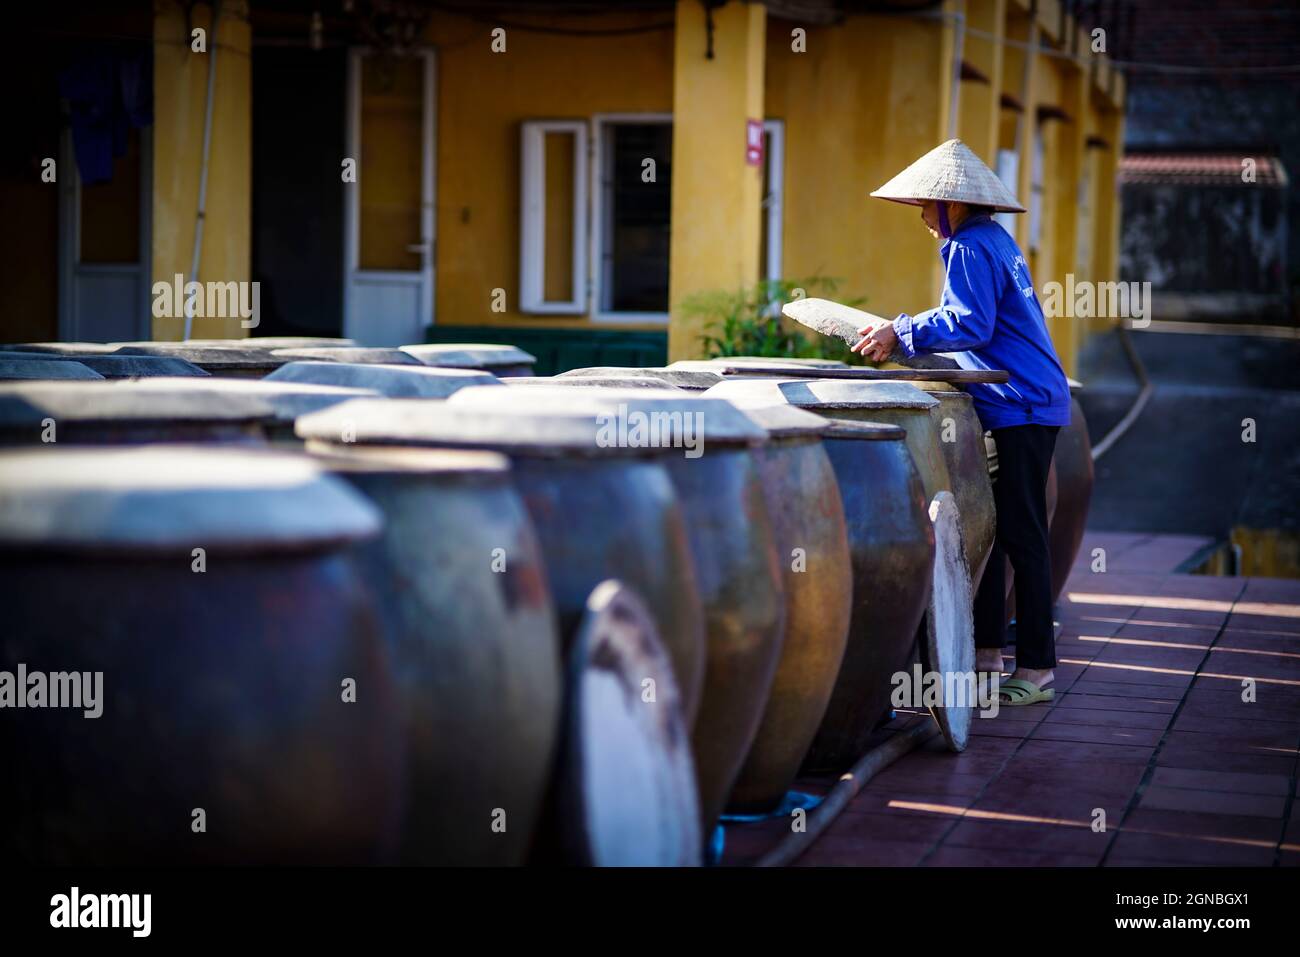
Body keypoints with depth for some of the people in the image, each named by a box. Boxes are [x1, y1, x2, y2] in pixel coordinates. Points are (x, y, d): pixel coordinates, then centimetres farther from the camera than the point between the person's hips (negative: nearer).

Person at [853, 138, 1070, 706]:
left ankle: (1036, 670, -5)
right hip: (1021, 406, 11)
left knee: (1021, 537, -8)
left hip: (1018, 407, -11)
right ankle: (986, 650, 21)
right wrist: (907, 334, 21)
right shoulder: (996, 242, 20)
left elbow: (969, 325, -20)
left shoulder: (970, 249, -12)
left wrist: (900, 334, -13)